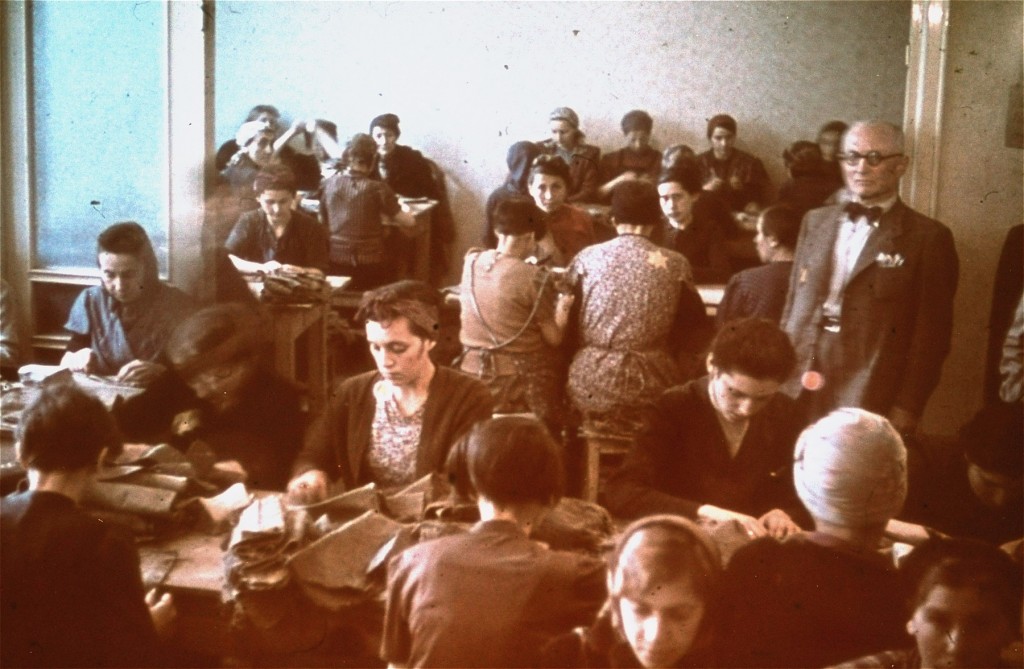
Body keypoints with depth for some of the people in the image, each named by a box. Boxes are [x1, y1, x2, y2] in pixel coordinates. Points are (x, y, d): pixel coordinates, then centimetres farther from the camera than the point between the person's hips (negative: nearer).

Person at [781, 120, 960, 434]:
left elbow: (931, 335, -4)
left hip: (871, 405, -4)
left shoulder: (928, 237, -2)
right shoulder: (816, 222, 13)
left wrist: (907, 409, -9)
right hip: (797, 394, 4)